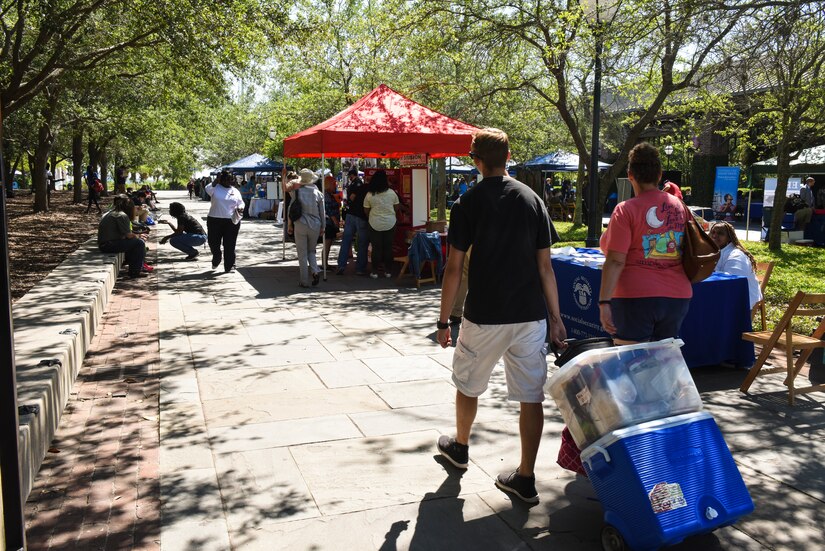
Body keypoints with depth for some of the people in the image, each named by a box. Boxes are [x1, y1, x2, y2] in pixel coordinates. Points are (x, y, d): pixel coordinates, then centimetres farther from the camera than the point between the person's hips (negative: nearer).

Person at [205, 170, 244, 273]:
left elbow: (241, 202, 17)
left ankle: (229, 266, 7)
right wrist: (216, 181, -28)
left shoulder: (235, 191, 11)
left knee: (230, 245, -1)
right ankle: (216, 260, 36)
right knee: (214, 243, 8)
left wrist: (240, 208, -4)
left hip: (232, 221, 1)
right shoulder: (216, 188, 1)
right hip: (215, 220, -1)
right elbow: (208, 190, -19)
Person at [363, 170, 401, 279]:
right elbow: (397, 208, 4)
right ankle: (388, 271, 14)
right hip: (390, 224, 1)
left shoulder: (369, 195, -7)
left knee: (376, 248, 6)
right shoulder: (392, 193, -4)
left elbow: (366, 211, 1)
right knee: (388, 247, 9)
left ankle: (375, 272, 9)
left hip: (375, 225, -1)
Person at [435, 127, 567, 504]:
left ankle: (460, 447, 41)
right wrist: (556, 318, 8)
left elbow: (454, 268, -8)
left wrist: (443, 321, 0)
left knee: (468, 386, 20)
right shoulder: (532, 199, 3)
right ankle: (525, 479, 13)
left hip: (484, 317, -2)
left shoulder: (468, 203, -6)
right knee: (531, 397, 8)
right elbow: (545, 266, 2)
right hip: (530, 315, 3)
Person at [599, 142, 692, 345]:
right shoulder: (680, 206, 8)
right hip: (677, 297, 6)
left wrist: (604, 303, -15)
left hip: (636, 297, -6)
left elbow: (615, 261, -15)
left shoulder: (626, 209, -9)